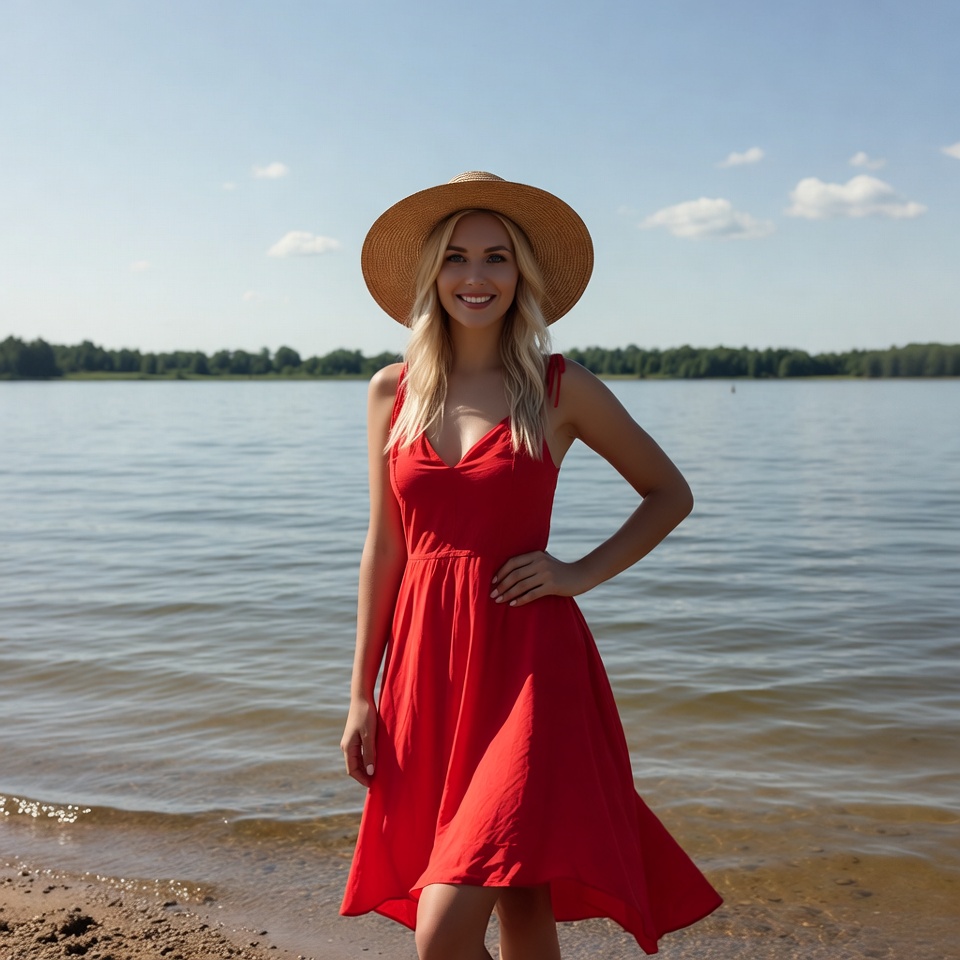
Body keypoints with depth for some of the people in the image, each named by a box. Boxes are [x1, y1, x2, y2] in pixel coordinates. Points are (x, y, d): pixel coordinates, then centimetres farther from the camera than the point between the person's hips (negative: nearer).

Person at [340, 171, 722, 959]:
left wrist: (580, 574, -4)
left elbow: (670, 494, 8)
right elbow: (383, 548, 9)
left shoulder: (560, 389, -2)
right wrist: (362, 695, 7)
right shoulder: (392, 392, 6)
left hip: (527, 670, -3)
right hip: (425, 665, 3)